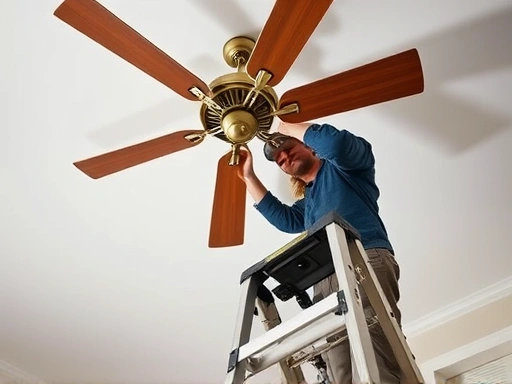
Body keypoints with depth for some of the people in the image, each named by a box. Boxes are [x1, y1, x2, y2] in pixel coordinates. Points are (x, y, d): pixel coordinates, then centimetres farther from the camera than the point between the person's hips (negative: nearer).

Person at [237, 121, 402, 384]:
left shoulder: (343, 165, 19)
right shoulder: (307, 203, 38)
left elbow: (335, 141, -3)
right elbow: (283, 218, 20)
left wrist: (287, 127, 12)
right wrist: (249, 177, 27)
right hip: (324, 282, 6)